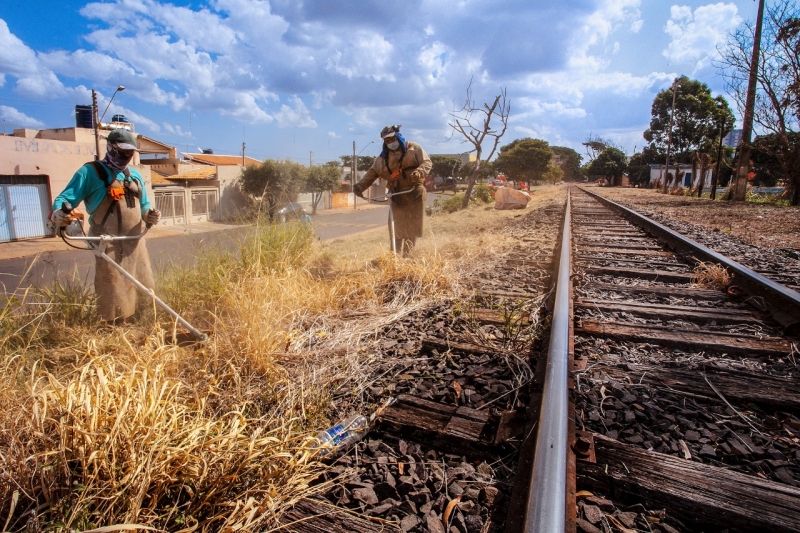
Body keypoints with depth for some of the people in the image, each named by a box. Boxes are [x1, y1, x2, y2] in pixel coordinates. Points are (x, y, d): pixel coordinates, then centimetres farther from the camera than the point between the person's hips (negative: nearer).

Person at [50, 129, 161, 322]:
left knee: (142, 287, 12)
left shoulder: (135, 175, 17)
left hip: (135, 241, 6)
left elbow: (144, 204, 24)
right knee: (114, 290, -4)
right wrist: (58, 214, -29)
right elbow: (65, 198, -7)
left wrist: (150, 215, 0)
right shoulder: (90, 172, -2)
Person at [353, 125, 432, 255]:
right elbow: (372, 172, 8)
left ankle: (407, 255, 7)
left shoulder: (413, 148, 3)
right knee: (399, 227, -2)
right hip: (397, 195, 2)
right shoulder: (383, 157, 13)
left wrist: (418, 173, -26)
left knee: (413, 227, 0)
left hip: (415, 192, -2)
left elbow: (427, 162, -4)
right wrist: (361, 186, -8)